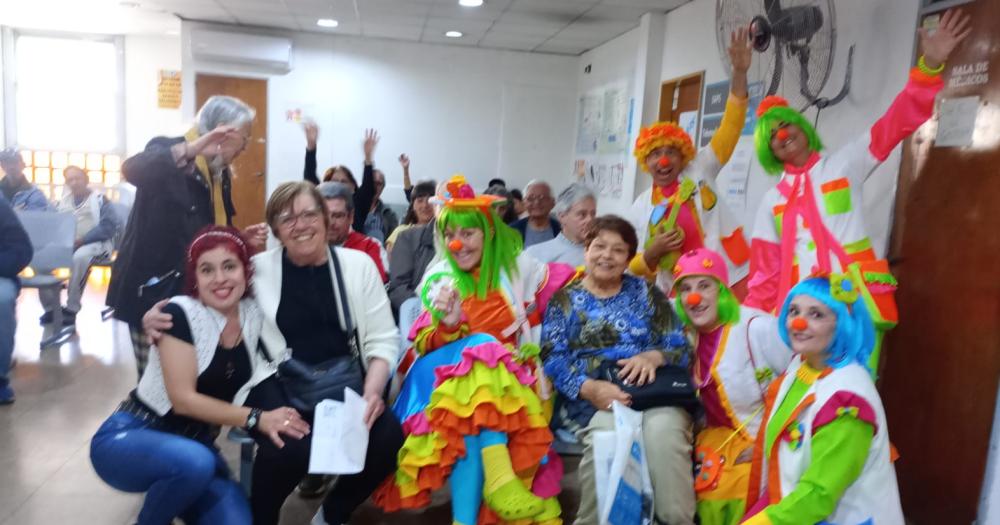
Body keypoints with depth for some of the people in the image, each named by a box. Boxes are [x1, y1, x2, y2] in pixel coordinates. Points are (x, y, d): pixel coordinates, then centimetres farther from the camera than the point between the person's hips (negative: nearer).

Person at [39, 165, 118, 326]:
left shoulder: (99, 199, 2)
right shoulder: (63, 202, 18)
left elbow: (109, 226, -11)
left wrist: (82, 239, -19)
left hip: (94, 243, -5)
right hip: (65, 243, 5)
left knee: (80, 257, -38)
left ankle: (71, 308, -28)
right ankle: (51, 307, -12)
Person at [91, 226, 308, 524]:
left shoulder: (253, 315, -2)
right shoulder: (180, 313, -17)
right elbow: (183, 399, -21)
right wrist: (256, 418, -25)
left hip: (196, 443, 5)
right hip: (129, 438, -4)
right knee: (194, 461, -36)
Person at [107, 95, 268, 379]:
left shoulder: (221, 174, 11)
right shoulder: (168, 151, -10)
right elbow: (132, 169, -34)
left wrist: (241, 238, 0)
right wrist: (192, 148, -42)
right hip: (152, 288, -6)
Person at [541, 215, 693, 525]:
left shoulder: (646, 292, 16)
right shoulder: (564, 300, 12)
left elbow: (681, 348, 9)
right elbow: (553, 360, -1)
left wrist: (653, 356, -14)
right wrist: (589, 388, -19)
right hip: (595, 400, -1)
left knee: (663, 429, -32)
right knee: (606, 430, -33)